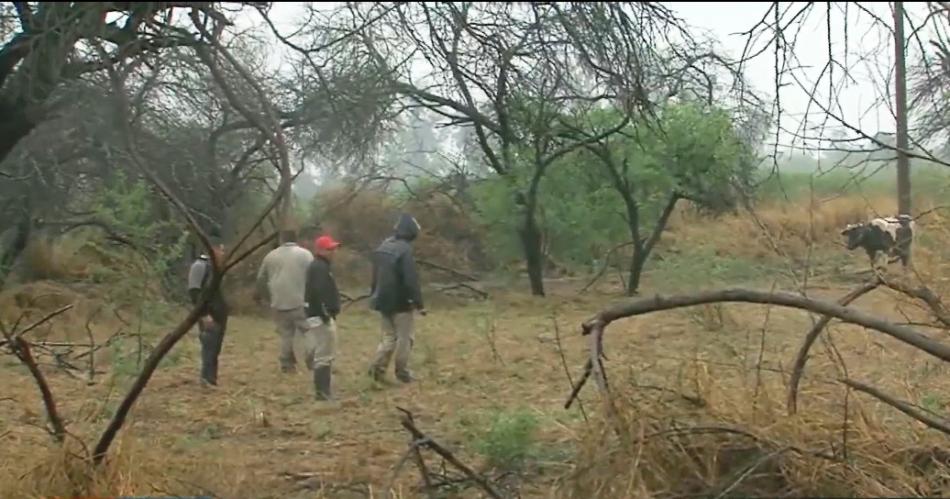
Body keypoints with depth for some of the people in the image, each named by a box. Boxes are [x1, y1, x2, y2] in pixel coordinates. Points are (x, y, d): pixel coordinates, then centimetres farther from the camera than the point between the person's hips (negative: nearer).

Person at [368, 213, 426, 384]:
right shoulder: (405, 249, -17)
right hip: (400, 302, -7)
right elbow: (411, 280, -21)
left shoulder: (382, 247, 8)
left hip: (383, 300, 7)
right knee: (404, 338, 5)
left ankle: (377, 368, 0)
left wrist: (375, 297, 23)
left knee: (389, 336, 14)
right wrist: (419, 303, -18)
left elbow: (376, 276, 16)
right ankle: (402, 372, 9)